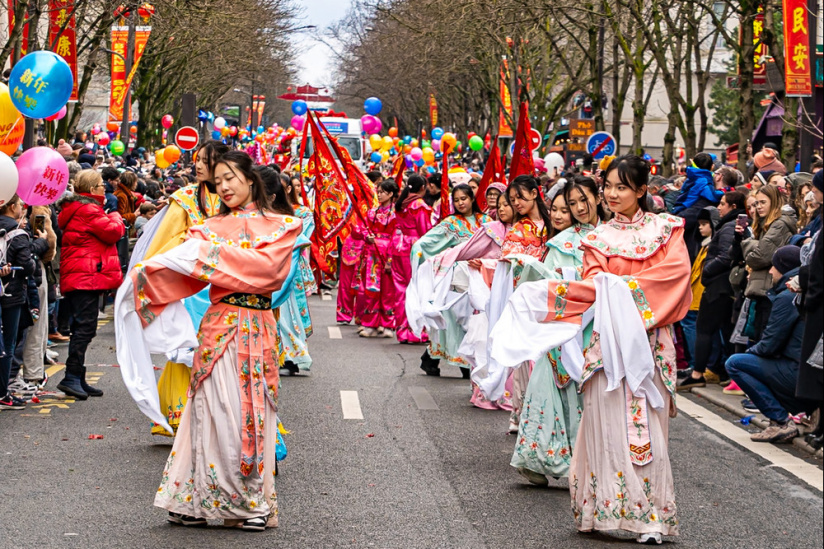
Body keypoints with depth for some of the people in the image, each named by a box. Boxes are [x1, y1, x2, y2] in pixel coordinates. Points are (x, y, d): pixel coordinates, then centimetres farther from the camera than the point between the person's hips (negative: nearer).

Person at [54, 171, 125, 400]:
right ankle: (71, 378, -15)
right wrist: (115, 217, 6)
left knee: (82, 328, 12)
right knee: (85, 327, -12)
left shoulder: (75, 208, 20)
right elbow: (113, 232, -12)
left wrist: (110, 218, 10)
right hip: (87, 275, -11)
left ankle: (78, 380, 15)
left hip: (76, 278, 11)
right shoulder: (89, 210, -13)